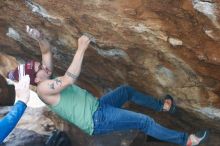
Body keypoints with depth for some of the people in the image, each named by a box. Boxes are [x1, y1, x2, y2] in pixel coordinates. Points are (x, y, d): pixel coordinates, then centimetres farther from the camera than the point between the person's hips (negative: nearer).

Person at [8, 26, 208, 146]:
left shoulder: (46, 80, 8)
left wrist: (39, 37, -14)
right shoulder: (43, 88, -19)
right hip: (96, 120, -10)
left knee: (126, 90, 20)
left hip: (96, 106, 10)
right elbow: (70, 79, -32)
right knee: (144, 122, -10)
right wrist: (81, 49, -32)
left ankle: (161, 106, 38)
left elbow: (47, 51, 8)